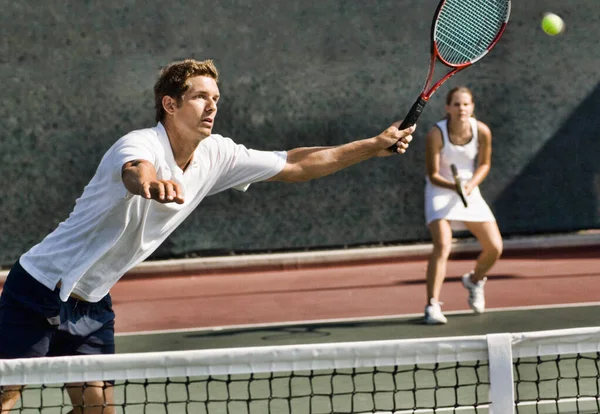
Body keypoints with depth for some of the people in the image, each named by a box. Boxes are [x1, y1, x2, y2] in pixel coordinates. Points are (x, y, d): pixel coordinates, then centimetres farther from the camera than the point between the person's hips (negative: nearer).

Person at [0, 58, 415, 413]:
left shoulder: (216, 155, -1)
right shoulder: (138, 145, -24)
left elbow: (294, 165, 8)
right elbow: (136, 173, -50)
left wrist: (375, 145, 3)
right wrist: (152, 183, -75)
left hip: (92, 305, 7)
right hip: (40, 288, -7)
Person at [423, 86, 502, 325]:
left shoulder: (482, 131, -13)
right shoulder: (436, 134, -22)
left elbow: (484, 164, 1)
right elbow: (433, 175, -18)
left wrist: (471, 184, -17)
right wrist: (454, 186, -38)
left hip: (470, 192, 4)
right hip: (440, 192, -4)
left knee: (494, 248, 1)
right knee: (442, 246, -25)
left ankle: (474, 280, 33)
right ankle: (432, 306, -23)